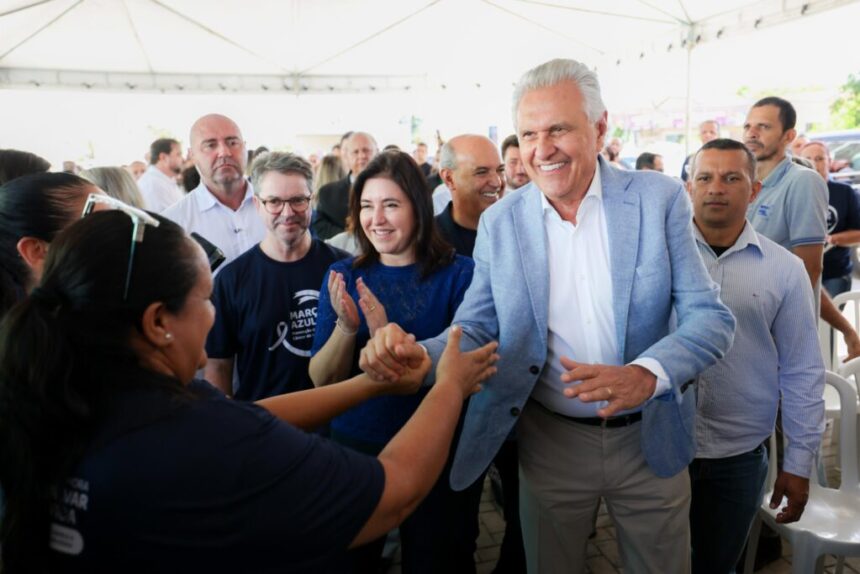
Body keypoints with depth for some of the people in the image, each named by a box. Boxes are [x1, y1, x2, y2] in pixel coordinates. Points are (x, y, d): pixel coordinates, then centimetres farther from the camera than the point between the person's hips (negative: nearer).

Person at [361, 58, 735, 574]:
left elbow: (710, 317, -11)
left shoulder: (659, 198, -9)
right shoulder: (500, 223, -5)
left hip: (650, 440, 0)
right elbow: (476, 331, -3)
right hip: (551, 441, 1)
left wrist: (646, 373, -32)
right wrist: (416, 356, -25)